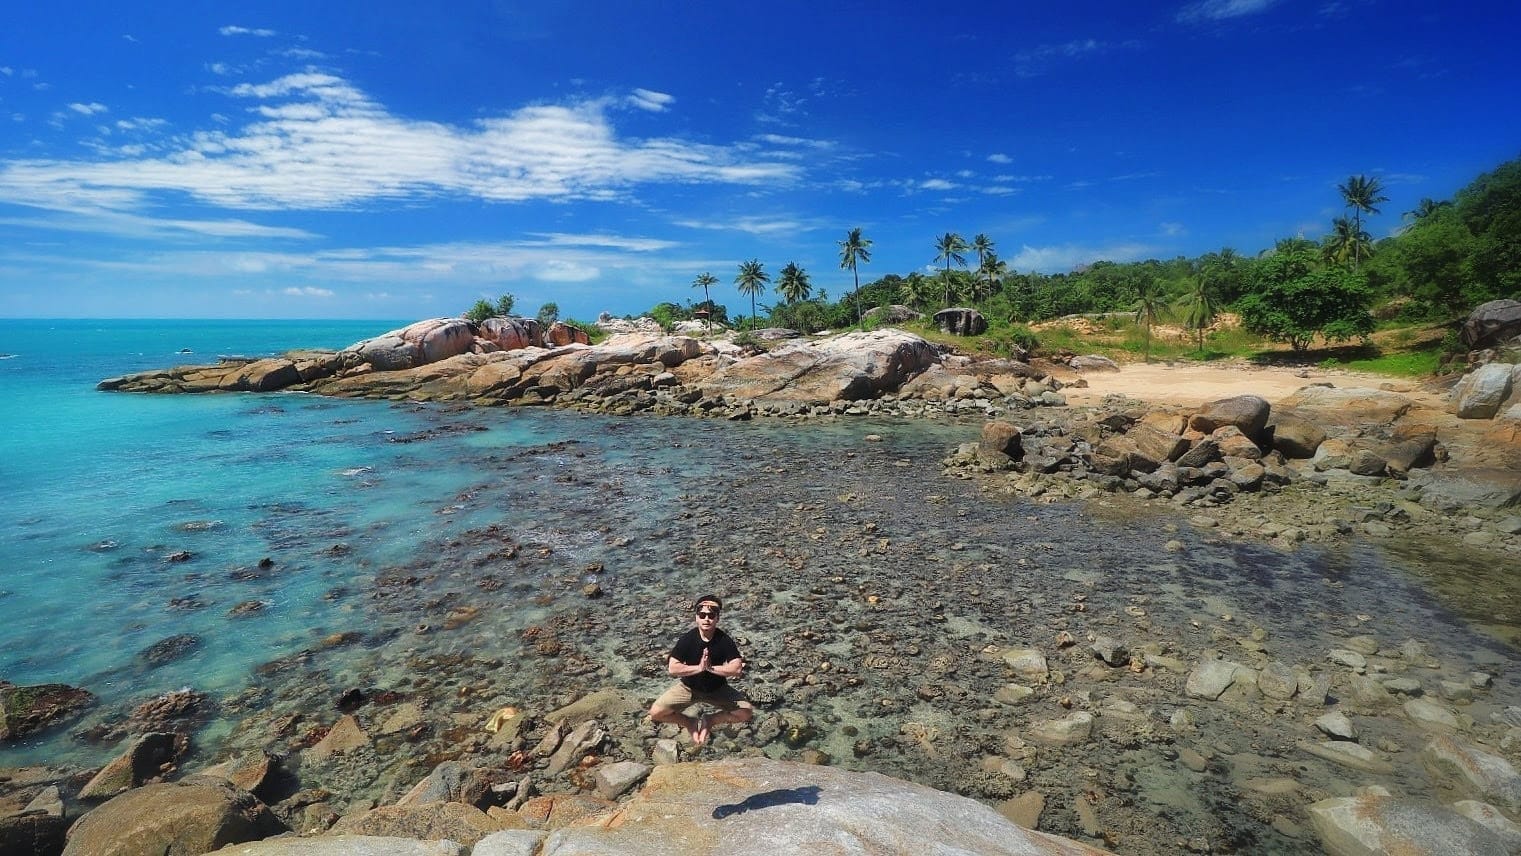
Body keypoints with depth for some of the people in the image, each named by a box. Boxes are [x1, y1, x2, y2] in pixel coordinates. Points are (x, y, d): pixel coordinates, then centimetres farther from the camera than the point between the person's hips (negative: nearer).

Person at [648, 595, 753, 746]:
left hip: (717, 689, 1)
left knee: (747, 712, -17)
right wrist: (698, 668, -32)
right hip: (689, 687, 0)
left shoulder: (725, 640, -18)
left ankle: (709, 720, 8)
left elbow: (737, 669, -26)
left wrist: (710, 667, -32)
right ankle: (690, 723, 9)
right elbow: (672, 668, -23)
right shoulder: (687, 639, -18)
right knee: (656, 712, -19)